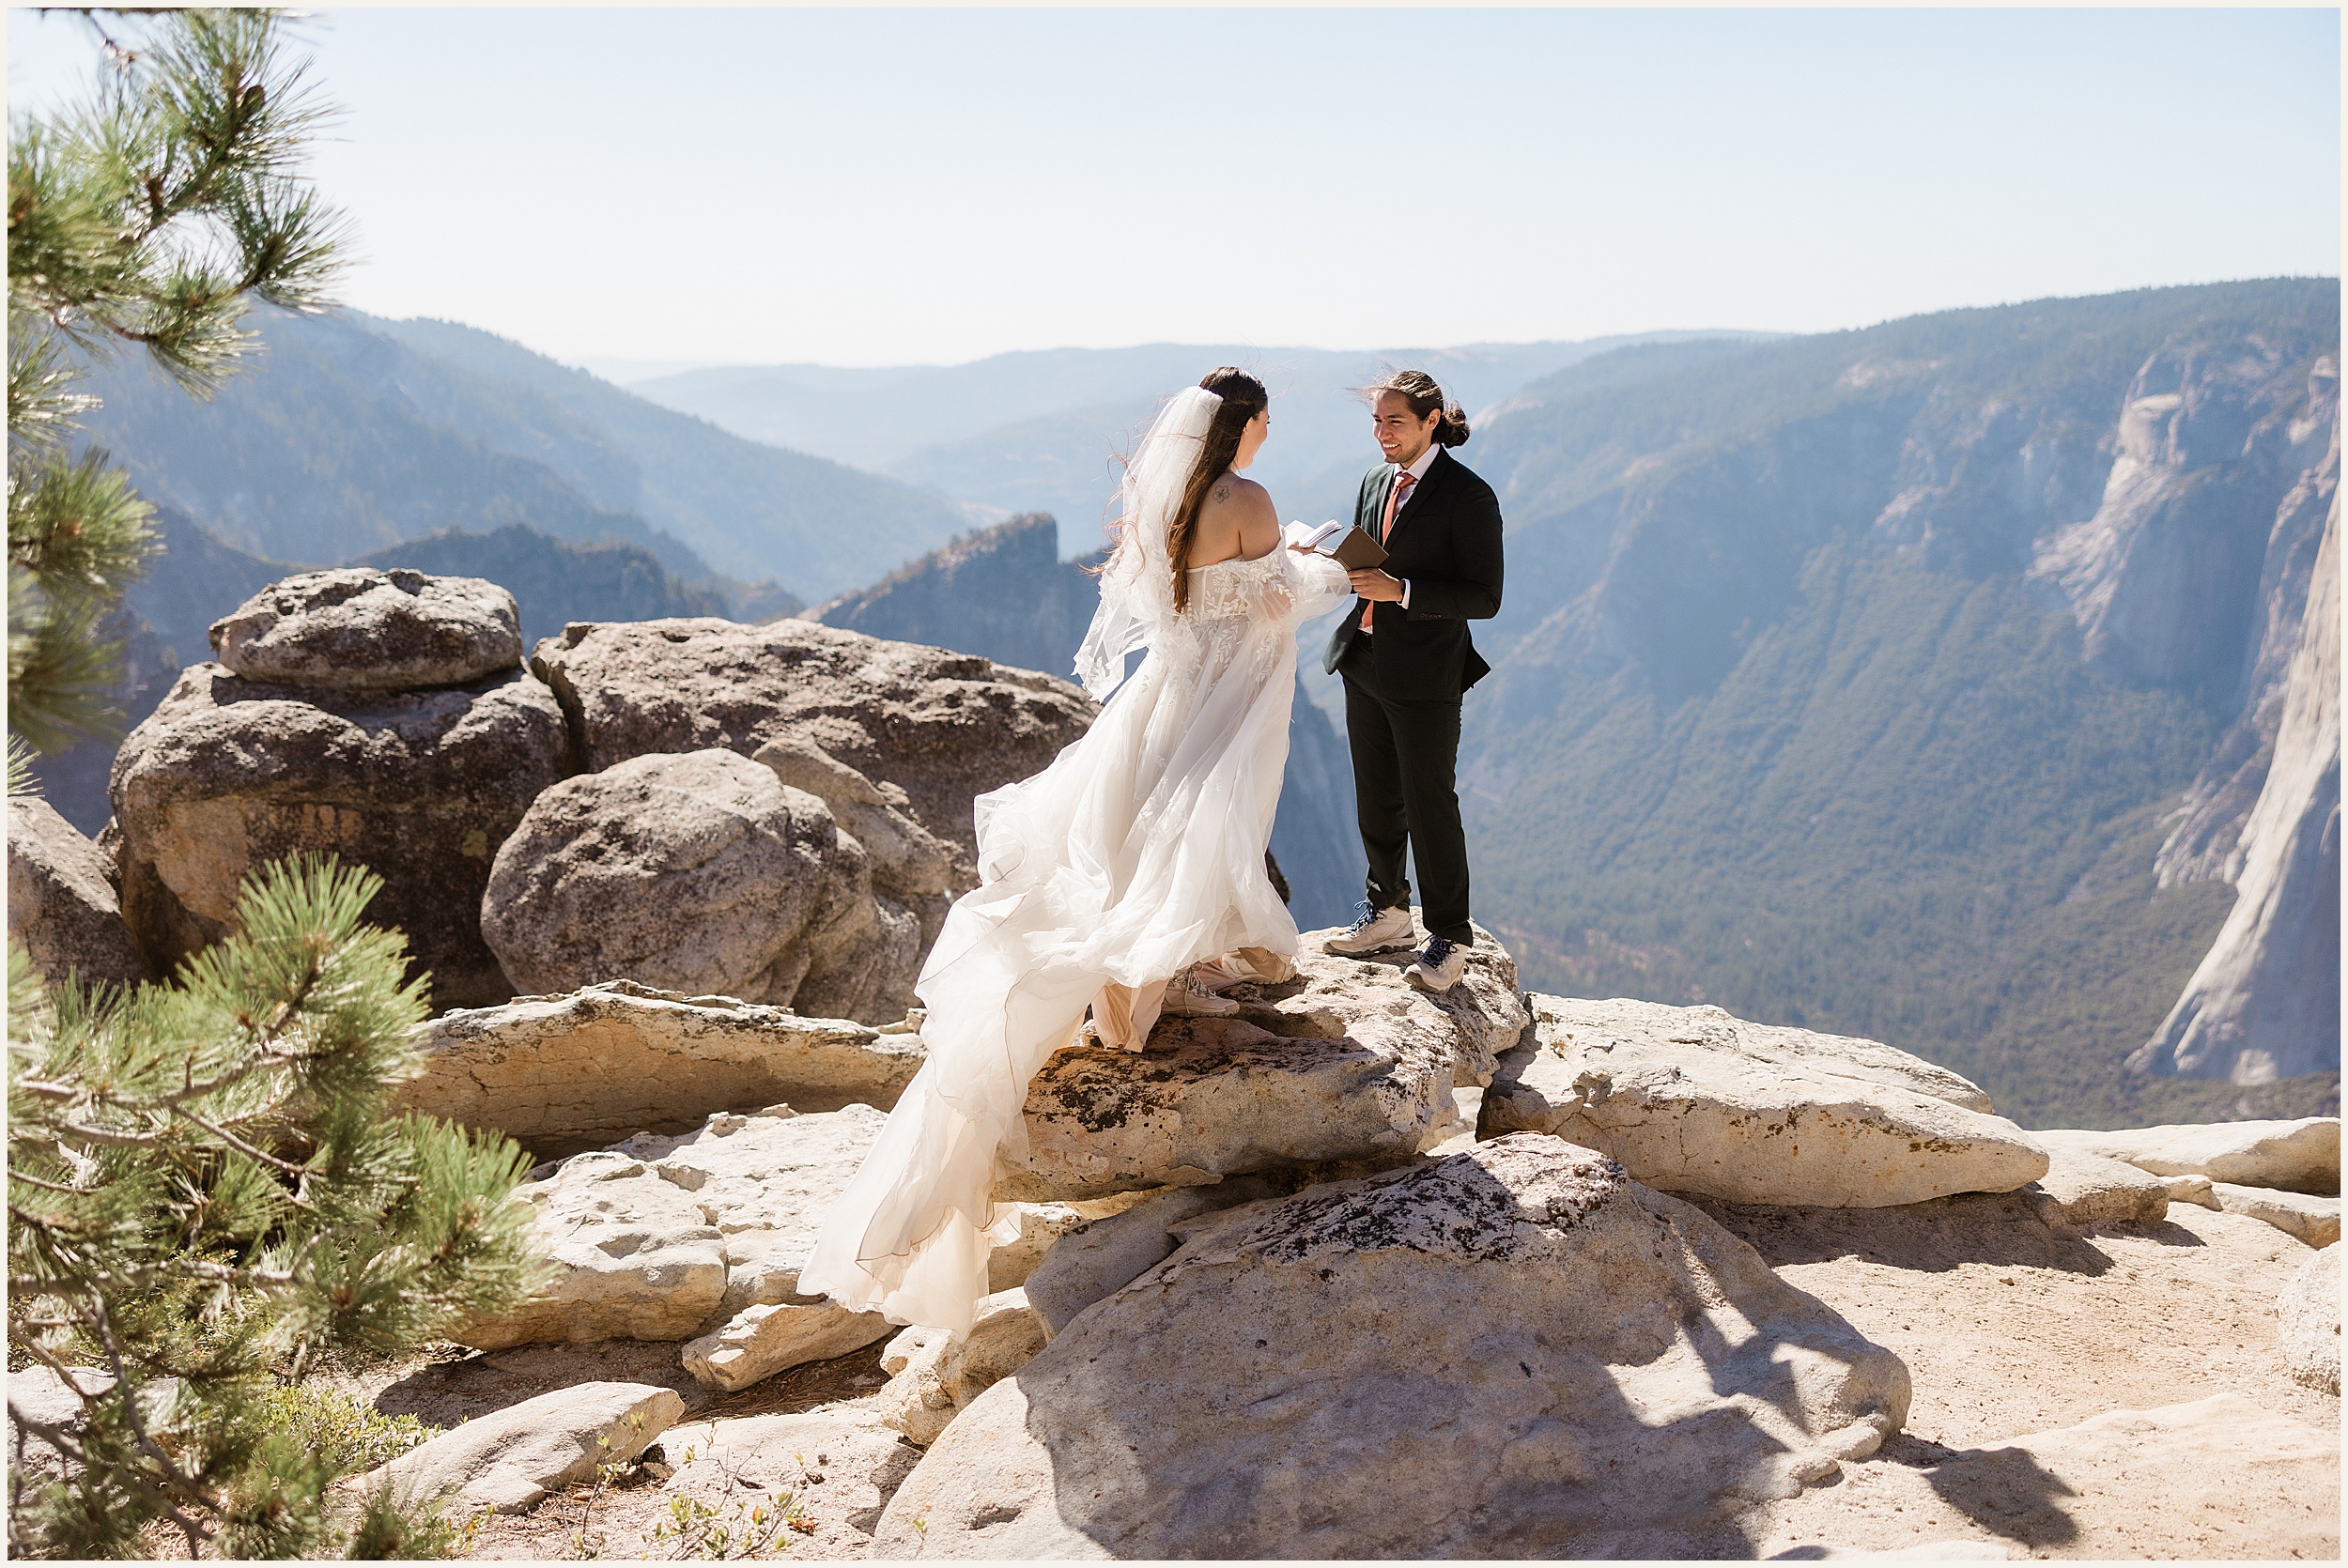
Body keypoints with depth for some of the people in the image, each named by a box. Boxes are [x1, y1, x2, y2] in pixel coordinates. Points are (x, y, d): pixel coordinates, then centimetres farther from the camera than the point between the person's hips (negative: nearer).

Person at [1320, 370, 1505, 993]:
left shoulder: (1468, 496, -14)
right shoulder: (1376, 481, 9)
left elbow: (1484, 597, -16)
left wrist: (1399, 590, -25)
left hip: (1426, 680, -7)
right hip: (1365, 666, 7)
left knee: (1430, 808, 1)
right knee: (1376, 803, 18)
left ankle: (1450, 939, 15)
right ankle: (1388, 913, 35)